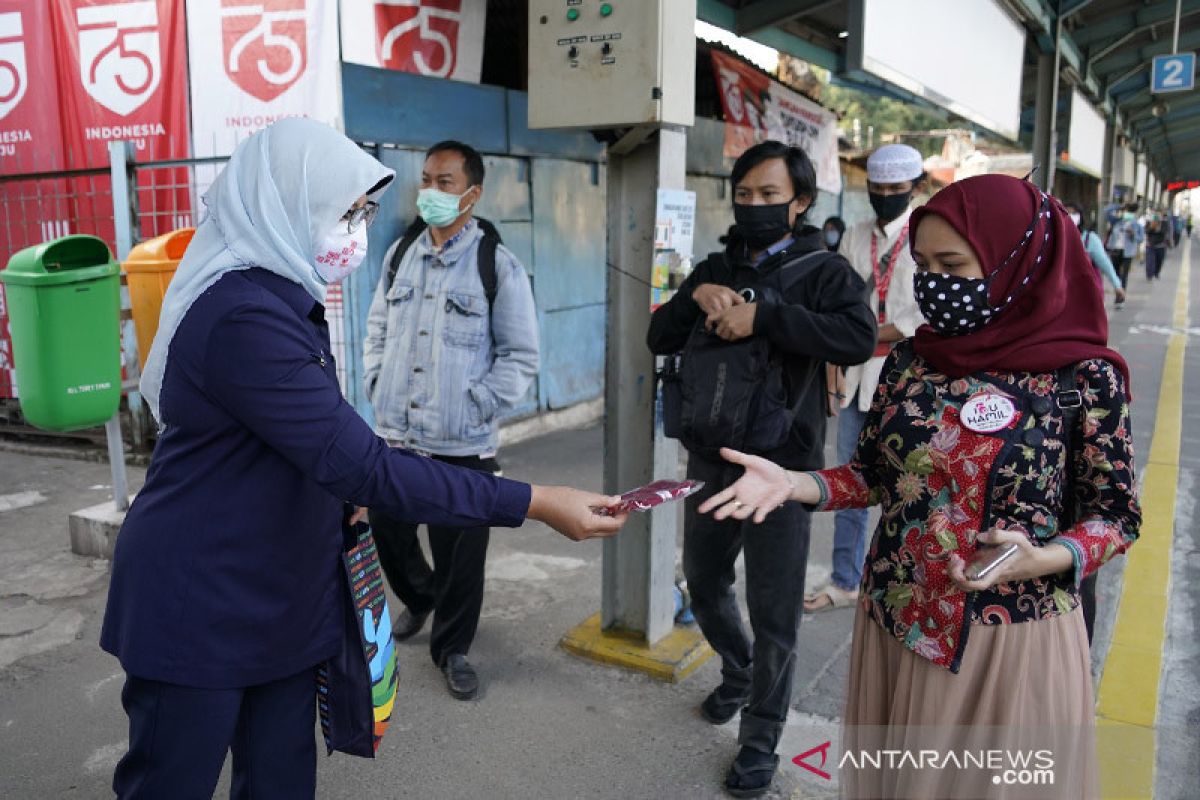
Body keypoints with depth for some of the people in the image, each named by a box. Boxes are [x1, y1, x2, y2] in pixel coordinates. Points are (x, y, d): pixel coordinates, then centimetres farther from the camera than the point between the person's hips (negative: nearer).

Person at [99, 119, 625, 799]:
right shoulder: (244, 316, -25)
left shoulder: (277, 295, 7)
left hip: (281, 604, 8)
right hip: (199, 612, -8)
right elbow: (361, 466, -29)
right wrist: (535, 503, -28)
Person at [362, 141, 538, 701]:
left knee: (459, 557, 5)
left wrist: (475, 406, -12)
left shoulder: (498, 265, -5)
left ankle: (452, 648, 28)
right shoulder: (400, 254, 9)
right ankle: (419, 598, 48)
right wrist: (377, 386, 6)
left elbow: (521, 356, -4)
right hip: (394, 435, 5)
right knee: (387, 534, 17)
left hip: (463, 447, -4)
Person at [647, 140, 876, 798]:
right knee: (703, 582, 21)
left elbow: (859, 338, -25)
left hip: (779, 468, -5)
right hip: (709, 460, 6)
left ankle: (760, 741, 23)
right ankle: (737, 674, 48)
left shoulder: (822, 271, -5)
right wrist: (696, 297, -14)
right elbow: (660, 339, 4)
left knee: (773, 614, 4)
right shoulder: (715, 267, 10)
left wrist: (763, 316, -28)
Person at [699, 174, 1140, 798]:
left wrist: (1043, 560, -25)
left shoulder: (1083, 376, -12)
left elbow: (1116, 513, -6)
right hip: (895, 625, 4)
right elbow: (872, 476, 5)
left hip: (1010, 638, -3)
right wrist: (791, 483, -12)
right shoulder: (910, 361, 0)